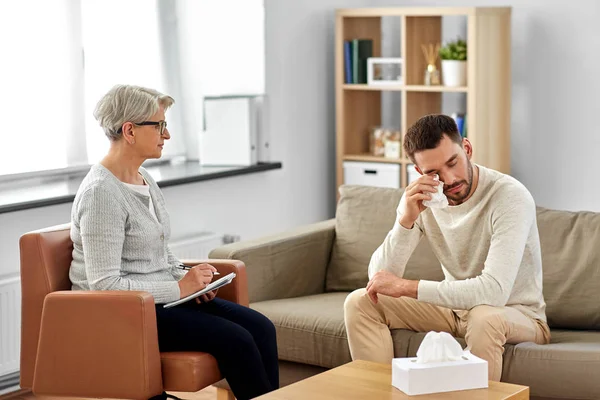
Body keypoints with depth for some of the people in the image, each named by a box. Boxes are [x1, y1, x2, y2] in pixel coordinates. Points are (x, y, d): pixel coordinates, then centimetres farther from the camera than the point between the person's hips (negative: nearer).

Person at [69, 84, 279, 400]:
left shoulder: (145, 180, 11)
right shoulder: (101, 193, -18)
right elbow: (105, 285, -23)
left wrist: (191, 281, 2)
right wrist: (180, 288, -18)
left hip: (158, 299, 9)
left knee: (260, 328, -10)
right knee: (235, 339, -21)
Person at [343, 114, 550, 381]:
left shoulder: (510, 196, -25)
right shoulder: (419, 198, -8)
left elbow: (494, 291, -36)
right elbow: (380, 279, -13)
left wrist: (404, 287, -29)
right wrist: (406, 220, -30)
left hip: (518, 313, -5)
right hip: (457, 307, 5)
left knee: (484, 318, -39)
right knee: (360, 303, -8)